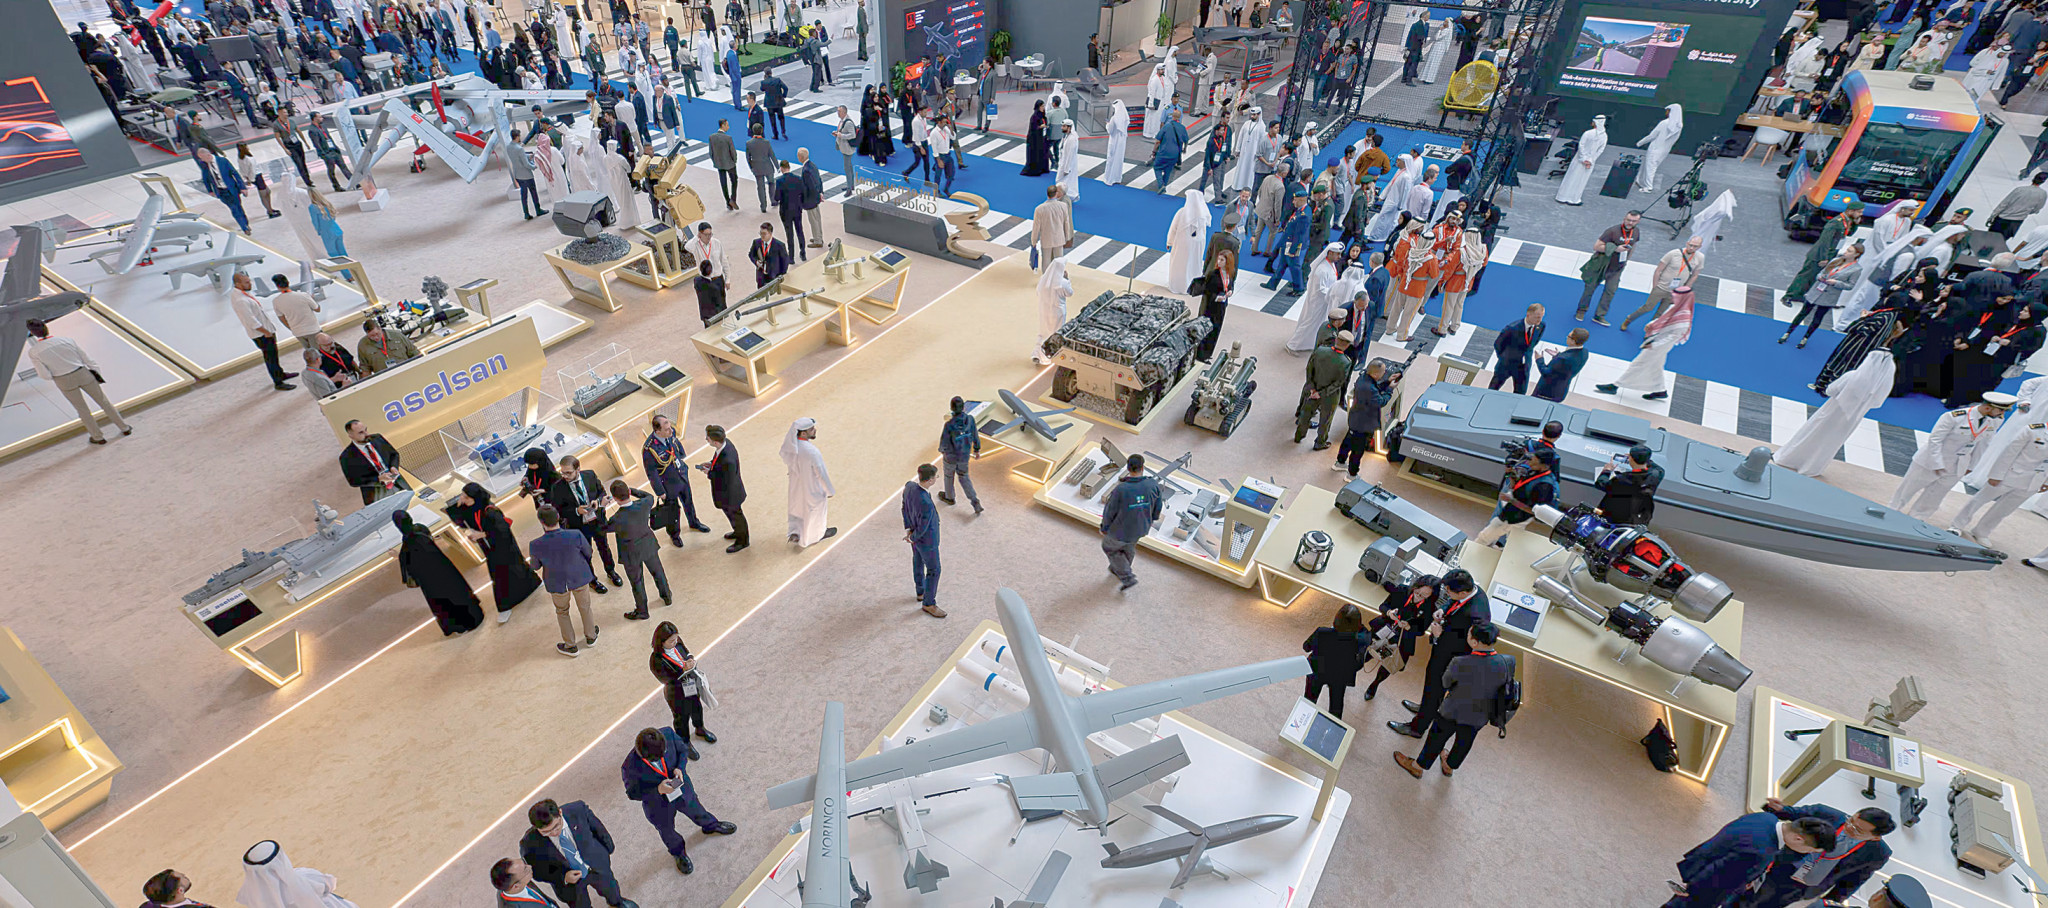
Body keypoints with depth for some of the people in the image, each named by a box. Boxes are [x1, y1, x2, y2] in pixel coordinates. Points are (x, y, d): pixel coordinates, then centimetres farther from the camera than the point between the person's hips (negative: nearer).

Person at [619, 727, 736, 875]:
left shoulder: (668, 734, -32)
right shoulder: (630, 767, -38)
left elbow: (681, 749, -9)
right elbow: (633, 793, -21)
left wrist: (680, 768, -27)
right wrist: (658, 790, -35)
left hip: (682, 790, 2)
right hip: (659, 806, -2)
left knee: (696, 811, 32)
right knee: (667, 831, 28)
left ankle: (711, 826, 65)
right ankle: (678, 852, 61)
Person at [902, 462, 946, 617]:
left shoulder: (909, 485, -21)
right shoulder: (926, 505, -46)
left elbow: (905, 508, -4)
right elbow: (922, 529, -29)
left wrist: (908, 530, -6)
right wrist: (912, 538, -8)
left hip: (913, 529, 8)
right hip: (926, 539, -8)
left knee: (918, 562, 29)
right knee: (933, 571, 14)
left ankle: (920, 592, 52)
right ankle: (929, 604, 34)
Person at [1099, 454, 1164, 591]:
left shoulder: (1120, 489, -32)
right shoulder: (1153, 485, -22)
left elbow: (1110, 511, -19)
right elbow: (1158, 507, -6)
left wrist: (1104, 527, 0)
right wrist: (1152, 519, 15)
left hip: (1121, 530, -4)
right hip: (1141, 528, 4)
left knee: (1109, 547, 25)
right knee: (1129, 546, 33)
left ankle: (1127, 578, 24)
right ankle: (1118, 570, 58)